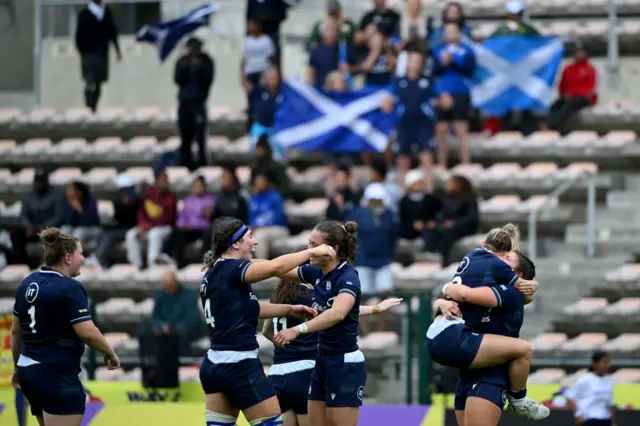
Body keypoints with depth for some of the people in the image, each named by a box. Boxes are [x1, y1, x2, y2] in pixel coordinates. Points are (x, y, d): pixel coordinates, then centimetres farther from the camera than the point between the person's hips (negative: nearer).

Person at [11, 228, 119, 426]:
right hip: (57, 376, -9)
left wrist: (18, 367, 28)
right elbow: (87, 332, -21)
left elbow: (16, 331, 17)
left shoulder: (27, 284, 10)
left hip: (28, 371, 9)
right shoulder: (69, 288, -15)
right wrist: (110, 353, -5)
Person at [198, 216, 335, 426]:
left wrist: (290, 309, 16)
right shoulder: (232, 269, -14)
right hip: (240, 367, -9)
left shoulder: (213, 274, 13)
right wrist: (312, 251, -16)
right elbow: (275, 267, -28)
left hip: (213, 366, 9)